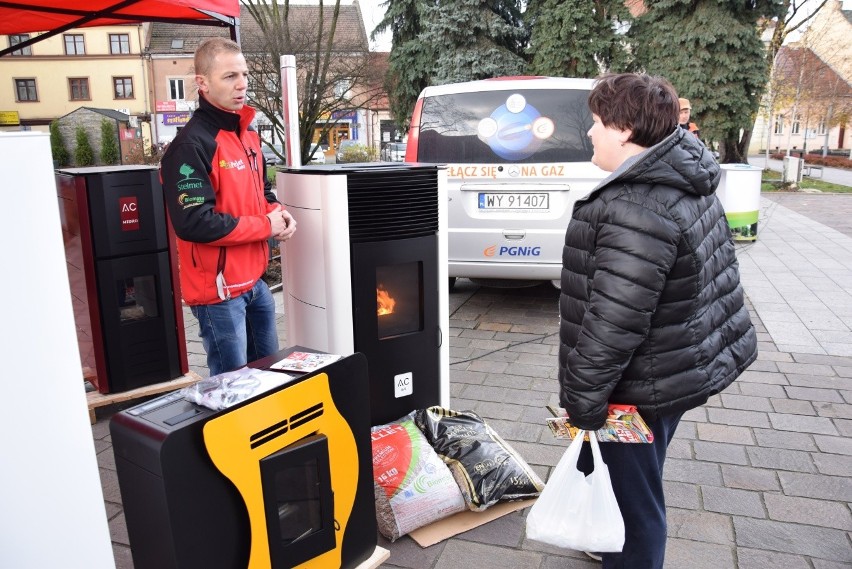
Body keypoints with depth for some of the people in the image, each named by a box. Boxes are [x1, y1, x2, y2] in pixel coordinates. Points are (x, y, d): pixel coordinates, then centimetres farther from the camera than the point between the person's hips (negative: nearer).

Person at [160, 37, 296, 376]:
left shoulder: (247, 134, 10)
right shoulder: (191, 146, -19)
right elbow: (194, 223, -26)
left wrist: (277, 212, -2)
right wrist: (266, 226, -18)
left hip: (254, 280, 9)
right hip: (219, 288, -9)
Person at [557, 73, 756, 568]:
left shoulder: (637, 212, -28)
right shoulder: (690, 182, 4)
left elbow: (612, 323, -28)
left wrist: (582, 402, -18)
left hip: (642, 388, -10)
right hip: (683, 364, 10)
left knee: (630, 495, 9)